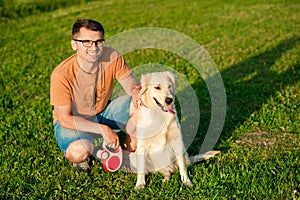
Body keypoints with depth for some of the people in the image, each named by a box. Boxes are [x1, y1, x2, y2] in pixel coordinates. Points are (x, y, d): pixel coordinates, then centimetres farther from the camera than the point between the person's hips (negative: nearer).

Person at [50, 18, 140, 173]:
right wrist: (102, 129, -33)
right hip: (72, 122, -4)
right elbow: (65, 118, -26)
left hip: (104, 112, 5)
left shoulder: (111, 56, -18)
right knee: (80, 151, -37)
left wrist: (135, 90, -35)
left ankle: (128, 154, 4)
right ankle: (80, 157, 4)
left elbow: (129, 81, -8)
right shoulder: (62, 74, -29)